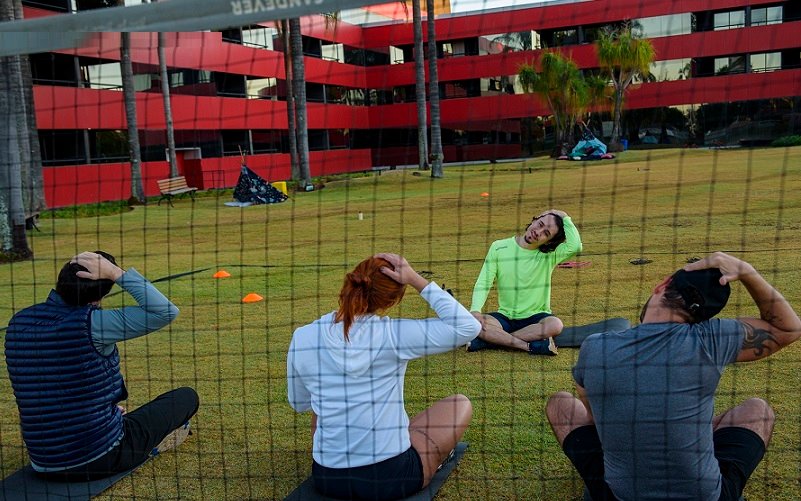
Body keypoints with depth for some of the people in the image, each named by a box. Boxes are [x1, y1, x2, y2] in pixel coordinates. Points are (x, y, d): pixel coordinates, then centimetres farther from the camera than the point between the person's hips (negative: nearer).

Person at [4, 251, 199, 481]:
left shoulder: (17, 322, -1)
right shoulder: (90, 324, -23)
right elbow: (165, 312, -22)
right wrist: (117, 273, -19)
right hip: (101, 460, -7)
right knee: (187, 397, 10)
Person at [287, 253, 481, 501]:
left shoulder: (302, 338, -5)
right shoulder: (392, 334, -16)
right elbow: (468, 327, -10)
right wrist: (417, 280, -9)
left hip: (326, 479, 4)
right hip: (391, 477, -4)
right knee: (460, 404, 17)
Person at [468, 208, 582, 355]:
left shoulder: (550, 255, -5)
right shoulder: (499, 248, -3)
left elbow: (575, 245, -25)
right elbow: (483, 283, -7)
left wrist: (564, 217, -14)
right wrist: (475, 311, -22)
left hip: (535, 317, 0)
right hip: (505, 317, 0)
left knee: (555, 325, -35)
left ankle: (491, 340, -25)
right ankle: (530, 346, -26)